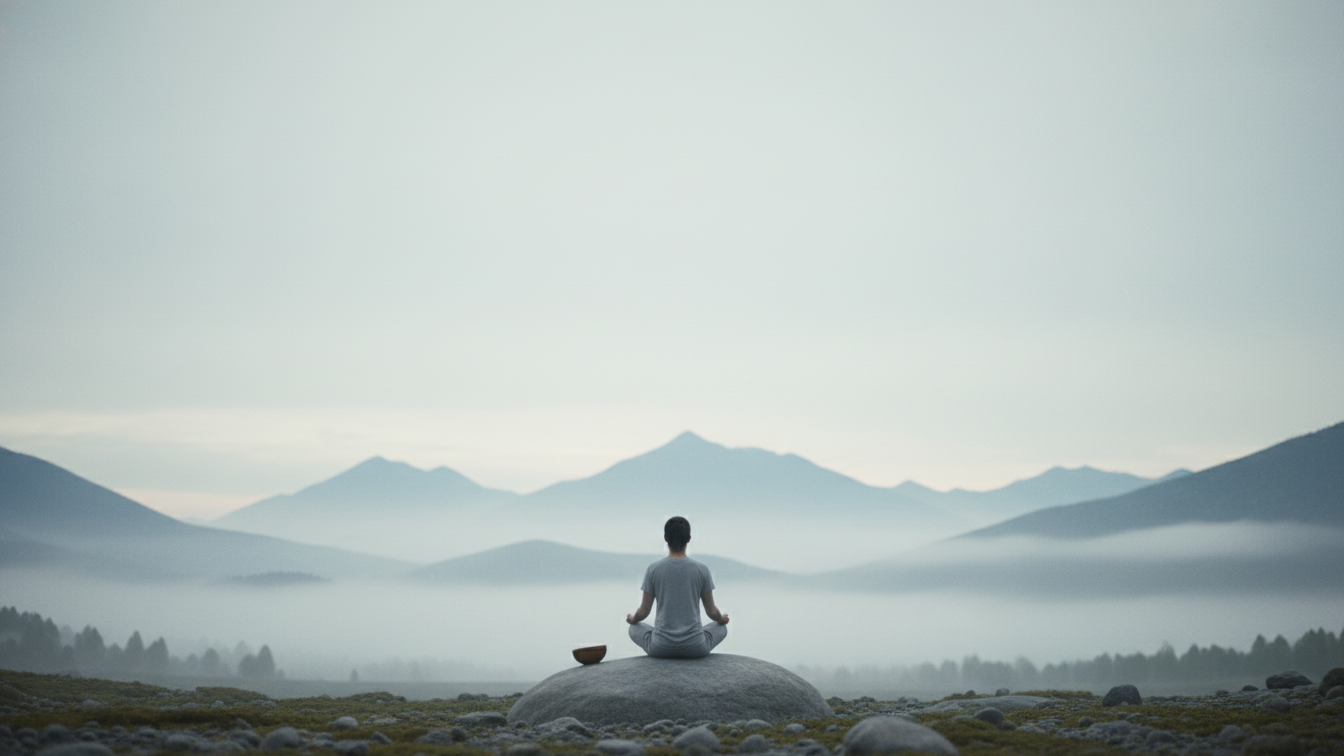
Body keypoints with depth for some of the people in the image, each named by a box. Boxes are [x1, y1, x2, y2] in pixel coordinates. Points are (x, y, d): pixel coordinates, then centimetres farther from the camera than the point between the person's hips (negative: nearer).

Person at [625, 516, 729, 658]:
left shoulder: (653, 569, -4)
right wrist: (722, 619, 27)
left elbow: (644, 611, 1)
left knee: (635, 629, 32)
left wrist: (633, 619, 24)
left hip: (661, 648, 0)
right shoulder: (702, 570, -4)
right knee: (721, 628, 31)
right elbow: (711, 611, 4)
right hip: (694, 649, 0)